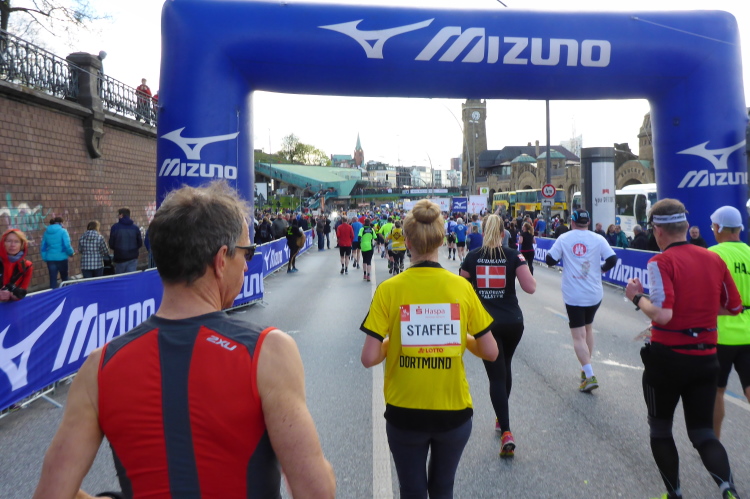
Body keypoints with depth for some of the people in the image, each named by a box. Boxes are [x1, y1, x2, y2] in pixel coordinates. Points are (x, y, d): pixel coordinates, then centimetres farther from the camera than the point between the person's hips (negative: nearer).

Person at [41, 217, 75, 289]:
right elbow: (67, 245, -15)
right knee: (64, 277, 15)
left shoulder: (46, 232, 7)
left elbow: (43, 247, 9)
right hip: (61, 258, -3)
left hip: (50, 258, 4)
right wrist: (71, 253, 2)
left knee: (53, 279, 5)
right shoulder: (63, 231, -8)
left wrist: (45, 258, 15)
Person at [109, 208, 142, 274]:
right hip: (133, 257, 2)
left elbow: (111, 244, -4)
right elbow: (140, 243, 4)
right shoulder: (135, 228, -1)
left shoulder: (115, 227, -8)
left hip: (120, 257, -2)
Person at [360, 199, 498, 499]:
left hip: (404, 413, -1)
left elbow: (369, 358, -15)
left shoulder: (389, 289, -13)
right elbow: (490, 352, -5)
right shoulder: (462, 287, -9)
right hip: (453, 411, 2)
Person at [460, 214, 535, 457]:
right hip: (512, 321, 1)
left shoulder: (472, 257, -1)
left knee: (496, 375, 1)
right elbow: (530, 287, -8)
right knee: (505, 368, 23)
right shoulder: (514, 256, -3)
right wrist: (525, 266, 9)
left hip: (485, 323, -1)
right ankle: (501, 417, 38)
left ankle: (506, 432, -9)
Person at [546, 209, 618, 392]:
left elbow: (550, 260, -4)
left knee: (578, 336, 0)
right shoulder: (598, 239, -3)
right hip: (594, 294, 2)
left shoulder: (564, 238, -3)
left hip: (572, 295, -2)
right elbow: (612, 259, -8)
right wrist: (601, 269, 12)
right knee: (588, 328, 22)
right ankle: (586, 369, 30)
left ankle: (590, 376, -11)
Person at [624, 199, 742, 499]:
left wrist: (637, 297, -8)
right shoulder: (714, 259, 2)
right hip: (706, 358, 5)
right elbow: (734, 308, 10)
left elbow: (662, 314, -25)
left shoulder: (662, 262, -15)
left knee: (660, 430, 16)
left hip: (667, 357, -5)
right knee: (702, 432, 14)